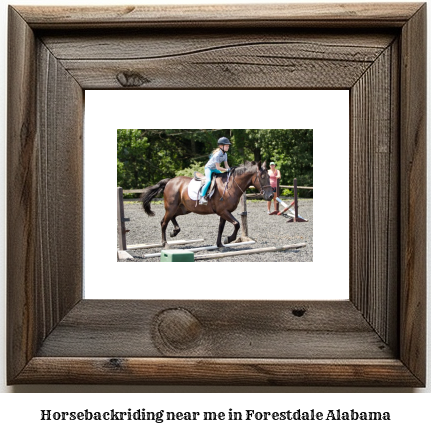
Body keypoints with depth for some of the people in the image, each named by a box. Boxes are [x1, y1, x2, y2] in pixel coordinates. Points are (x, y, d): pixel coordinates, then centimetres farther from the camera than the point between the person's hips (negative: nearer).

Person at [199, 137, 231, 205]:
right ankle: (202, 197, -31)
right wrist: (226, 170, -30)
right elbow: (217, 167, -29)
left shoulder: (225, 154, -2)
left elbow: (226, 165, -1)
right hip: (208, 168, -9)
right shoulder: (217, 155, -29)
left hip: (215, 169, 9)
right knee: (208, 181, -29)